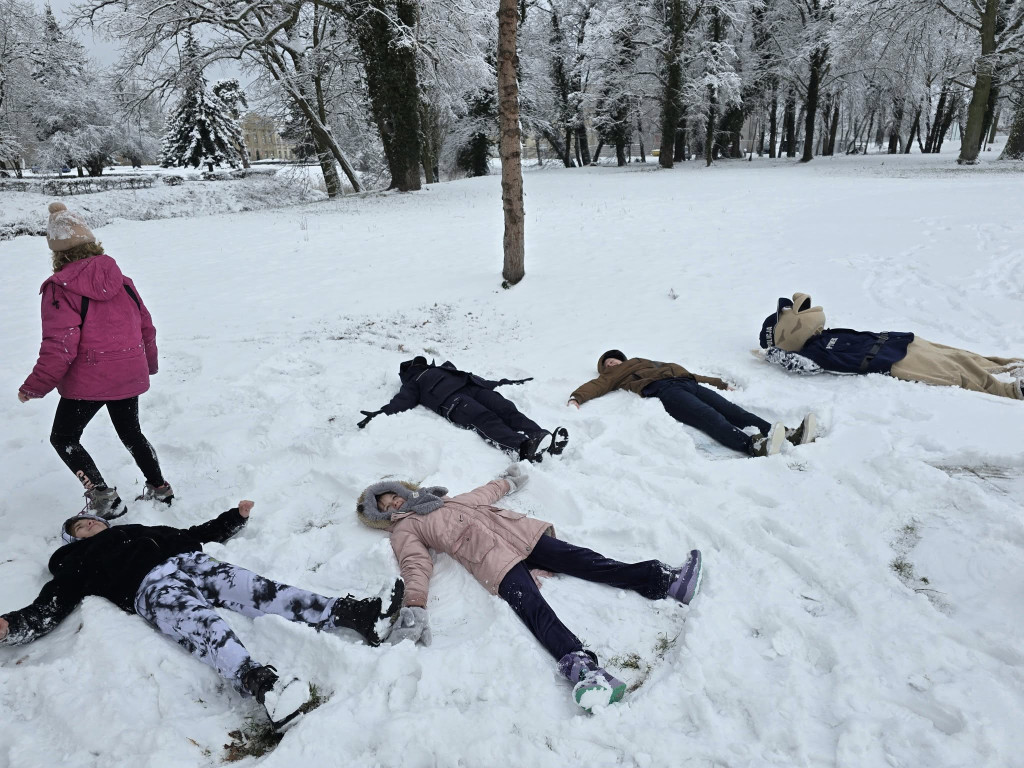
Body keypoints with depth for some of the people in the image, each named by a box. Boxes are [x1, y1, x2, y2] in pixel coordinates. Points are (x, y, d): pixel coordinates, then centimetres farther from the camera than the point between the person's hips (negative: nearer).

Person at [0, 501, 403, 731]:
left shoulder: (143, 530, 39)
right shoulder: (77, 561, 28)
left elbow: (196, 534, 37)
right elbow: (48, 607, 14)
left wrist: (236, 517, 31)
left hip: (193, 563, 4)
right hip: (151, 585, -3)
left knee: (262, 592, -21)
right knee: (200, 625, -36)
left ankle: (353, 614, -40)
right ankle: (261, 683, -63)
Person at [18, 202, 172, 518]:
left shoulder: (60, 289, -14)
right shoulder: (120, 280, 3)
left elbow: (60, 346, -18)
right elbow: (146, 325, 10)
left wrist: (34, 387, -5)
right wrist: (149, 363, 27)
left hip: (88, 381, -6)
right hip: (130, 375, 6)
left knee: (63, 438, 12)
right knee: (131, 433, 24)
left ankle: (103, 498, 1)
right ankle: (159, 487, 28)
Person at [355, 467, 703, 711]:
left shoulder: (443, 500, 32)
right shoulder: (404, 530, 14)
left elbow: (478, 496, 44)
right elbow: (416, 567, -2)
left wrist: (507, 482, 53)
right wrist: (414, 609, -20)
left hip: (517, 530, 6)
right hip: (491, 560, -5)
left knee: (579, 559, -10)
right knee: (535, 609, -30)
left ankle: (664, 580, -16)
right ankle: (579, 665, -51)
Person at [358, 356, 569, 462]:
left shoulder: (444, 368, 45)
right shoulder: (412, 384, 31)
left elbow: (473, 377, 41)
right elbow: (402, 402, 12)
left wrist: (503, 382, 34)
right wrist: (380, 414, -9)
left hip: (472, 386, 6)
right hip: (451, 401, -6)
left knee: (506, 409, -23)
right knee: (485, 419, -34)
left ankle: (543, 439, -45)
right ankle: (523, 448, -59)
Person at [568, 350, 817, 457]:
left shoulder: (646, 362, 42)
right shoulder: (614, 375, 28)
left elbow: (682, 371, 39)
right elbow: (596, 385, 10)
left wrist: (719, 383, 36)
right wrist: (576, 398, -11)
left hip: (686, 382, 5)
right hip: (663, 390, -5)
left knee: (730, 409, -17)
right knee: (709, 417, -31)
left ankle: (791, 434, -35)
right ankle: (755, 445, -56)